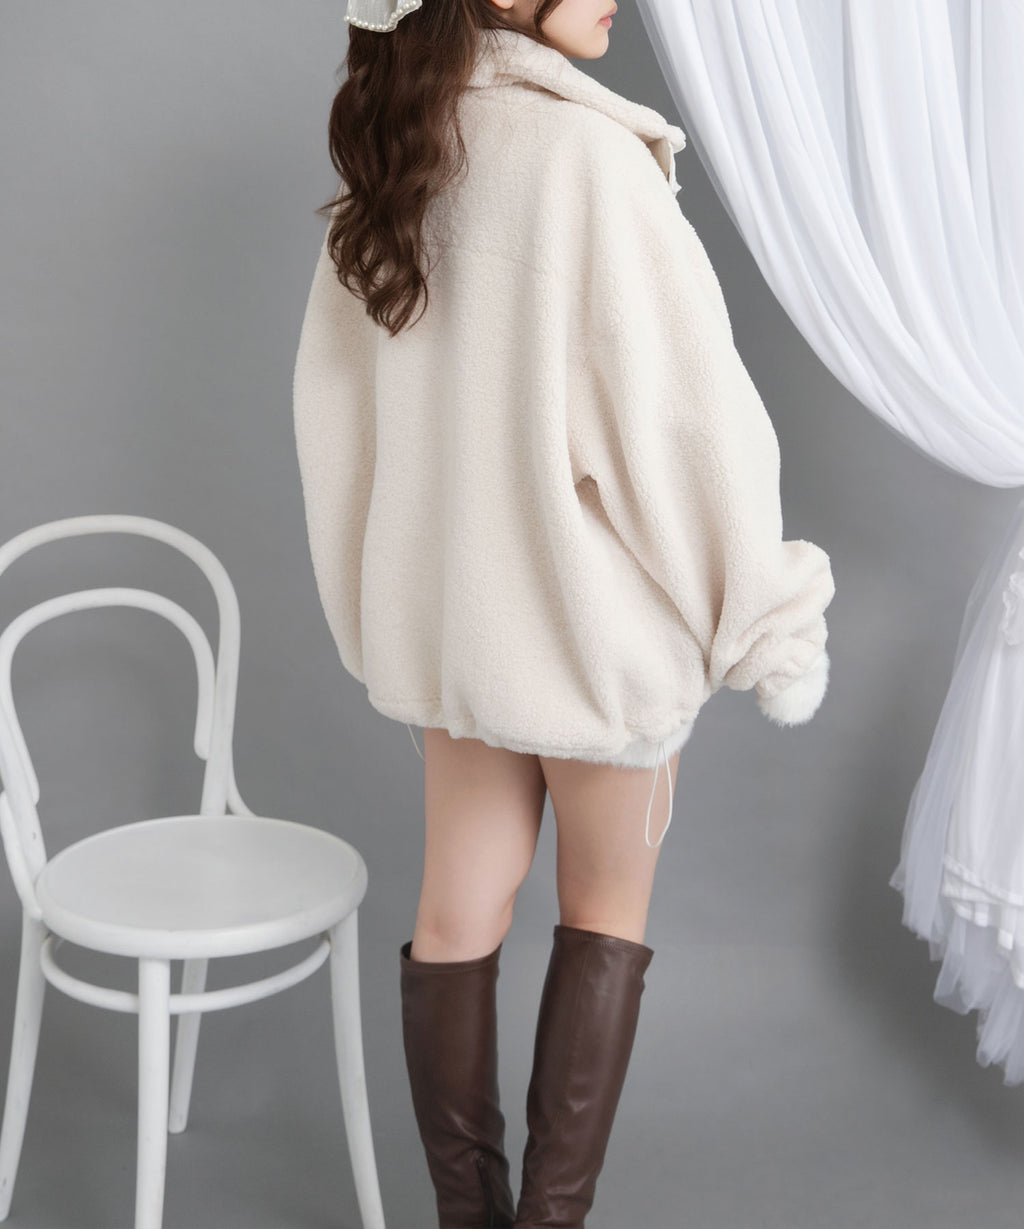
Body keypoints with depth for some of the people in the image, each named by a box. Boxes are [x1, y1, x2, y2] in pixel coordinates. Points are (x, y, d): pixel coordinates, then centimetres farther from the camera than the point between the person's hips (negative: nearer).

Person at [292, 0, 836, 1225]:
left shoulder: (393, 164, 3)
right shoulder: (584, 154, -19)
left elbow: (334, 397, 9)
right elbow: (685, 406, -20)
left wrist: (378, 603, 19)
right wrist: (774, 618, -9)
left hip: (445, 606, 6)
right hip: (593, 613, -6)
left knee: (457, 913, 13)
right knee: (606, 909, 13)